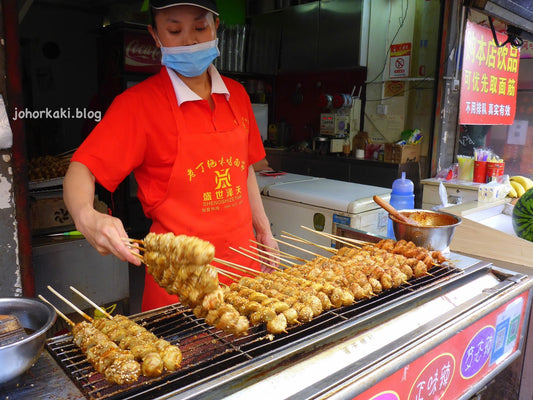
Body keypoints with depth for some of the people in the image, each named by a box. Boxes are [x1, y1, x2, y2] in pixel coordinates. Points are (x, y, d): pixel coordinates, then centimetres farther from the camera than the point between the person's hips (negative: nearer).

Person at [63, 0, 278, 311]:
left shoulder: (236, 95, 6)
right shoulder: (139, 103, -9)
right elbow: (82, 169, -14)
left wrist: (263, 231, 14)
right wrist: (87, 217, -34)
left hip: (242, 258, 5)